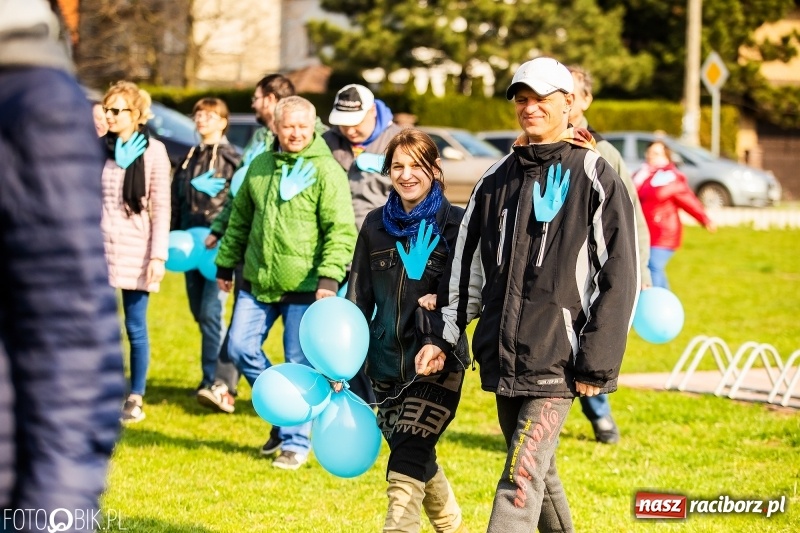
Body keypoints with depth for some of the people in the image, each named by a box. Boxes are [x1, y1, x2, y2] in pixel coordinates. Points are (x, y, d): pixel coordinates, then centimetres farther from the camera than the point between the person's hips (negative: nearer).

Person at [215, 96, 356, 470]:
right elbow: (240, 219, 20)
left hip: (305, 285, -6)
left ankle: (296, 441, 11)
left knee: (299, 365, 0)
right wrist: (226, 263, 19)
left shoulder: (326, 170, -8)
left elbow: (342, 229, -13)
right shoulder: (260, 166, 10)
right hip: (257, 282, 6)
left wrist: (330, 276, -22)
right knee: (241, 348, 4)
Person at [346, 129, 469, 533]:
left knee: (405, 469, -15)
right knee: (419, 462, 16)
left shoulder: (456, 224, -5)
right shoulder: (376, 225, 6)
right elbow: (358, 299, 8)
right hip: (386, 363, 5)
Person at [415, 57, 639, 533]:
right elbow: (467, 265, 18)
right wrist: (442, 336, 9)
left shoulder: (595, 177, -4)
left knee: (521, 479, -14)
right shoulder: (498, 179, 13)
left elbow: (621, 275, -7)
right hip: (501, 357, 6)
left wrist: (597, 363, -11)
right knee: (538, 472, 14)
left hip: (557, 358, -6)